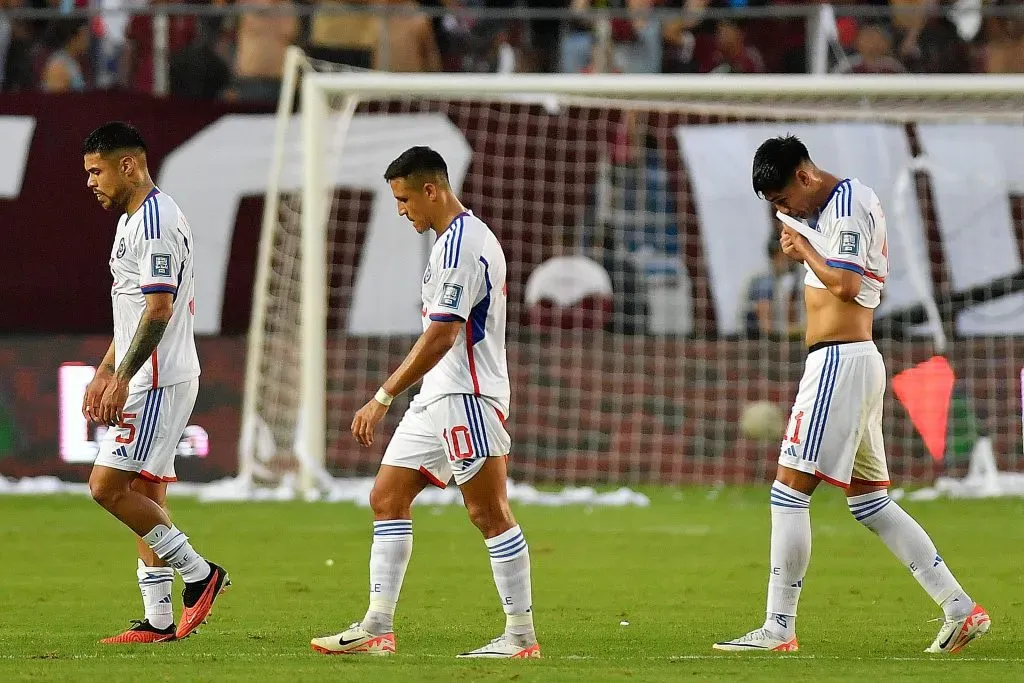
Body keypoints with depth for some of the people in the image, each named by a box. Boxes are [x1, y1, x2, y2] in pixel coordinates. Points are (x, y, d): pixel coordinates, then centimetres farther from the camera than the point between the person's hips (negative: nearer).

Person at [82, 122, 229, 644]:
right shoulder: (132, 220, 18)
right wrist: (104, 373, 22)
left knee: (107, 486, -13)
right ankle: (159, 620, 10)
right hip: (145, 381, 10)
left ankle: (198, 572, -7)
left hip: (159, 380, -10)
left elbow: (158, 309, -22)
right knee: (145, 495, 9)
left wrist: (123, 379, -23)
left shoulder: (156, 221, -15)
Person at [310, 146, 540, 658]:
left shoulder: (461, 245, -17)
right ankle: (377, 627, 6)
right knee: (387, 498, 7)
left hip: (465, 395, -11)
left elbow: (442, 335, -23)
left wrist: (383, 397, -22)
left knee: (489, 512, -8)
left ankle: (521, 635, -4)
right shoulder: (462, 238, 17)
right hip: (438, 399, 11)